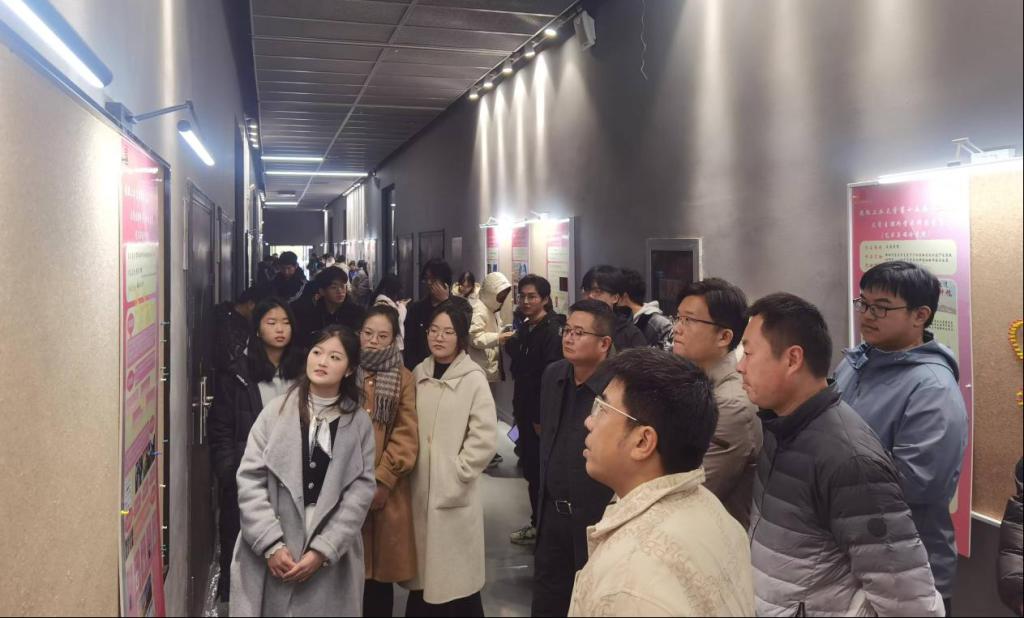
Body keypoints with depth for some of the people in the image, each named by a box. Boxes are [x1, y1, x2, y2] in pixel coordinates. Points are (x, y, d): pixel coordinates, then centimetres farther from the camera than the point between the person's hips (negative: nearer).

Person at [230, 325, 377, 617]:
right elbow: (249, 480, -3)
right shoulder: (277, 410, -1)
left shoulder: (360, 423, 1)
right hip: (270, 557, 0)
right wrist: (271, 545, -11)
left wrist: (323, 550, -11)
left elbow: (361, 490, -3)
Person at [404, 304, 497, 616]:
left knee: (455, 575, 4)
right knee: (423, 570, 14)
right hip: (419, 489, 5)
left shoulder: (473, 378, -10)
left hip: (453, 494, -4)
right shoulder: (418, 374, 5)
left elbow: (485, 439, -13)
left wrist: (456, 474, -12)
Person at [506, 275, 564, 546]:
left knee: (540, 471, 2)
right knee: (530, 468, 15)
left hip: (541, 414, -8)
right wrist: (518, 408, 12)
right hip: (525, 411, 8)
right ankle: (537, 522, 27)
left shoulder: (552, 331, -17)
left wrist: (542, 417, -20)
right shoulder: (524, 328, 10)